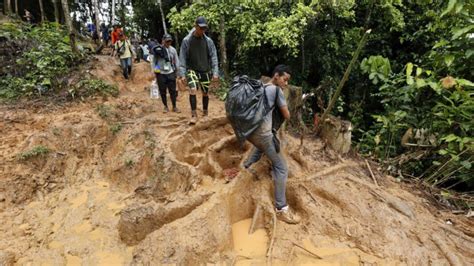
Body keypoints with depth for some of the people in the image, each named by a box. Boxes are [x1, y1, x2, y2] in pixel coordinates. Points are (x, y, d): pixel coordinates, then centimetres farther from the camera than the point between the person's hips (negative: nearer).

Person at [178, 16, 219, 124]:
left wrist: (215, 72, -10)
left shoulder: (208, 41, -1)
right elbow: (182, 58, -6)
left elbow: (213, 57, -1)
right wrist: (182, 74, -12)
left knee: (205, 93, 9)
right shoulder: (187, 40, -5)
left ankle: (205, 113, 28)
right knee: (193, 90, -21)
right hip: (192, 70, -2)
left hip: (205, 71, 2)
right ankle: (194, 115, -10)